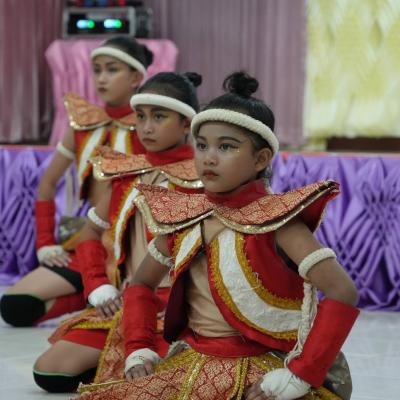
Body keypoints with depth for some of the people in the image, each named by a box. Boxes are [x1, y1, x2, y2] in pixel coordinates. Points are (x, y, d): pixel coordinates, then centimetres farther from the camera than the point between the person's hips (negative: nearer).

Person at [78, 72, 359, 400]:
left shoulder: (275, 219, -14)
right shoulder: (182, 218, 4)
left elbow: (343, 292, -23)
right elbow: (142, 284, 20)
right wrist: (138, 350, 4)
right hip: (190, 367, 6)